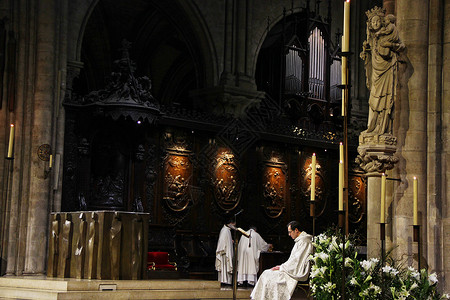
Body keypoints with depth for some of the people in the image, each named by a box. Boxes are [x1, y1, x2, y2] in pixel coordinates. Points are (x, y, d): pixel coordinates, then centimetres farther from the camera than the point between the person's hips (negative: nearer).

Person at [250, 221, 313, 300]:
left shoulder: (304, 241, -14)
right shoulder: (299, 240, 18)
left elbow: (297, 260, -19)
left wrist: (281, 267, -12)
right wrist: (282, 266, 9)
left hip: (299, 273, -10)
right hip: (295, 270, 10)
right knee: (266, 274, 1)